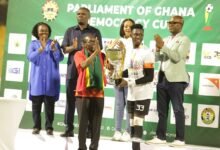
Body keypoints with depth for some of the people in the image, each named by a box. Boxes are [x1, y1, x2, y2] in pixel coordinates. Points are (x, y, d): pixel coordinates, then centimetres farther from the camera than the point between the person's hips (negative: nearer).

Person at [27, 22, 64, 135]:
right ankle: (36, 126, 5)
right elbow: (30, 57, -7)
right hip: (37, 78, 1)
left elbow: (60, 58, -1)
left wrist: (54, 49, -18)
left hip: (50, 78, -1)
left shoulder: (54, 43, 10)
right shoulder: (33, 44, 10)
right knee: (36, 102, -1)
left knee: (49, 103, -4)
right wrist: (40, 49, -23)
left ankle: (49, 127, -1)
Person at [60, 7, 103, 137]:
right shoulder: (70, 31, 13)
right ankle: (69, 128, 9)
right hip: (73, 70, 2)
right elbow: (65, 49, 7)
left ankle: (89, 129, 4)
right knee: (70, 99, 3)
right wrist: (72, 47, -13)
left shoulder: (95, 32, 7)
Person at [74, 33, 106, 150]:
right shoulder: (79, 54, -2)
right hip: (83, 93, -3)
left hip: (98, 94, 4)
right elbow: (84, 65, -22)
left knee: (96, 124, 4)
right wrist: (95, 52, -27)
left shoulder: (100, 55, 13)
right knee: (82, 123, 2)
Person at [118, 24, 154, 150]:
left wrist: (129, 82, -19)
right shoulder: (129, 51, 9)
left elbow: (149, 77, -17)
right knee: (132, 122, 11)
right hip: (131, 93, 7)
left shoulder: (147, 53, -14)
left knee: (138, 121, -6)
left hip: (143, 93, -7)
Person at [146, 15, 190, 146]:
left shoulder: (184, 40, -3)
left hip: (176, 80, -7)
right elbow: (158, 58, 14)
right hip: (162, 78, 7)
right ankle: (161, 137, 17)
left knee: (178, 110, -1)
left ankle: (180, 139, 4)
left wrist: (163, 46, -18)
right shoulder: (166, 39, 17)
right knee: (162, 110, 10)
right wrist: (157, 49, -6)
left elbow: (177, 57, -16)